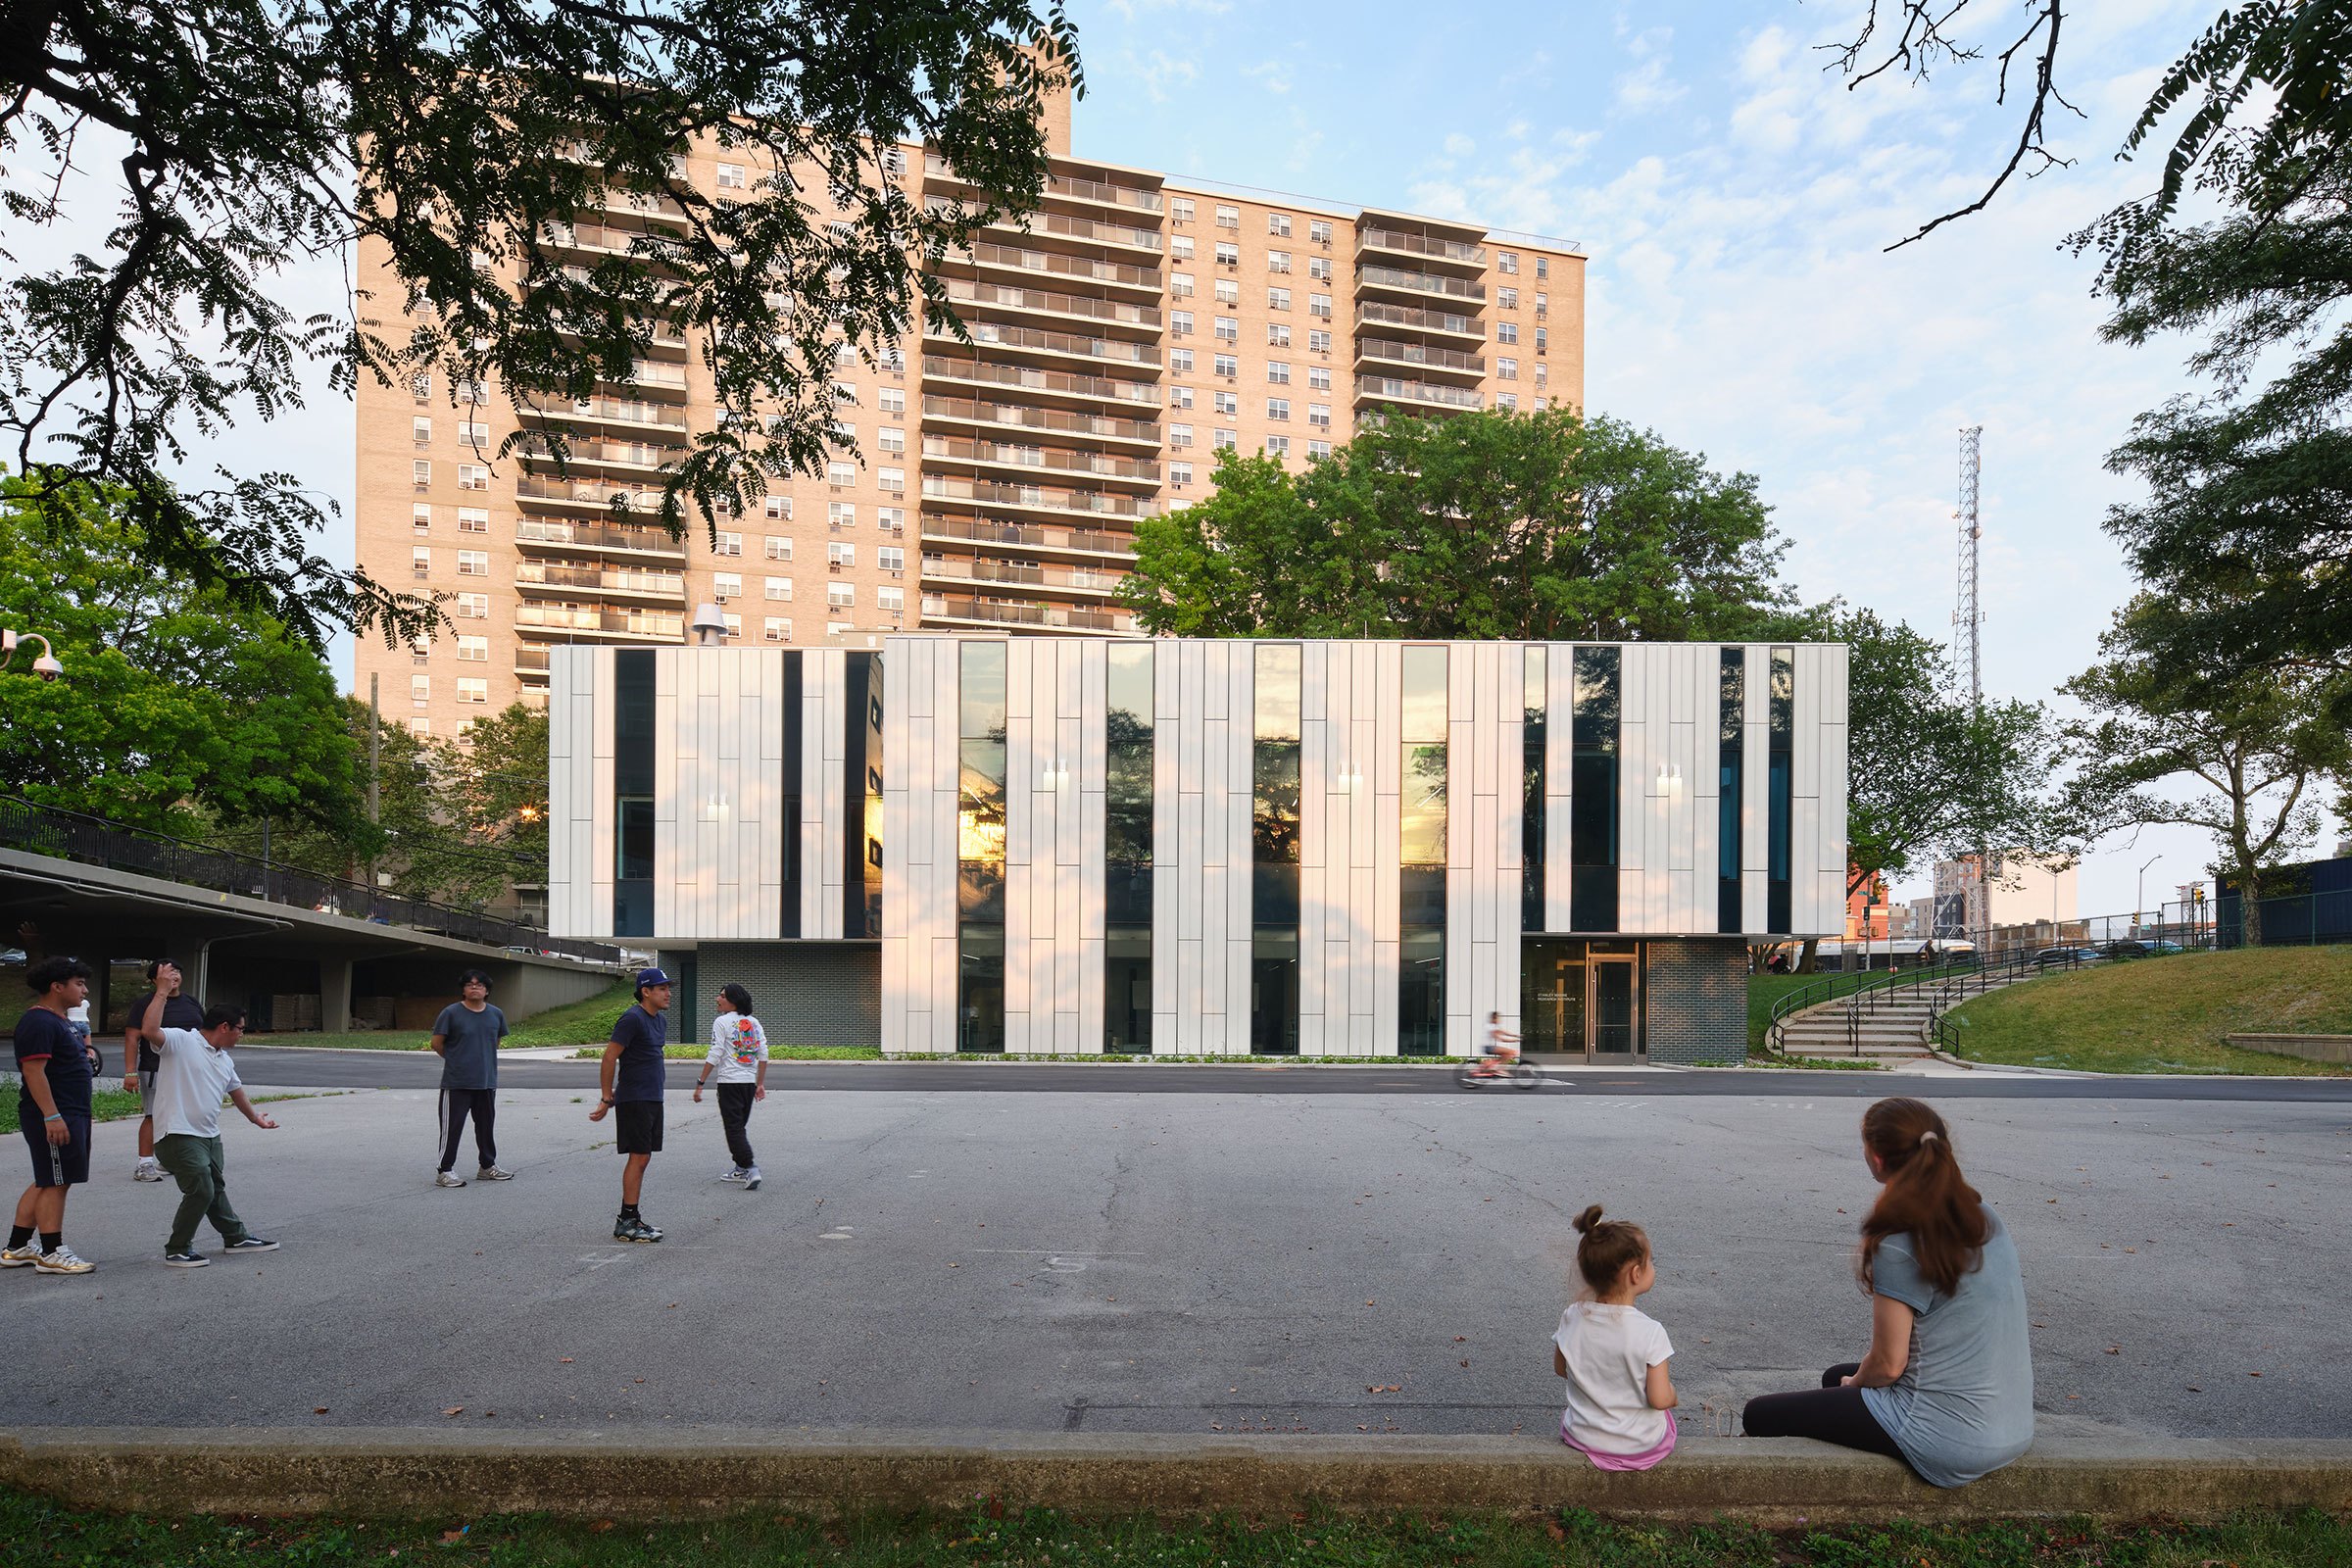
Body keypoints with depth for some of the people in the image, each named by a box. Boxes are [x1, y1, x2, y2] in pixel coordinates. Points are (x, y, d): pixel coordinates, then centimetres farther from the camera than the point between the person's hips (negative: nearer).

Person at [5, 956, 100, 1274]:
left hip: (70, 1113, 11)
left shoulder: (58, 1019, 17)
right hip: (53, 1116, -11)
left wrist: (85, 1054, 14)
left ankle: (17, 1248, 24)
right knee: (55, 1183, -4)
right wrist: (52, 1116, -26)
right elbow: (33, 1071, -23)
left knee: (46, 1182, 16)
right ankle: (52, 1254, 2)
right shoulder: (39, 1022, -16)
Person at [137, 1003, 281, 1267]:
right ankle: (176, 1251, 4)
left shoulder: (225, 1059, 16)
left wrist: (255, 1117, 45)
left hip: (210, 1136, 9)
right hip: (178, 1136, -9)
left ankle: (236, 1237, 32)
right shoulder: (180, 1041, -10)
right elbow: (149, 1031, -31)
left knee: (216, 1189, 20)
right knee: (201, 1191, -12)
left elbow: (236, 1091, 32)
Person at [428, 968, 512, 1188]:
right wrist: (455, 1060, 8)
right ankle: (444, 1171, 9)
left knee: (487, 1126, 15)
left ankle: (487, 1166, 28)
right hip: (456, 1083, -5)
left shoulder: (496, 1015, 6)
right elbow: (436, 1044, -2)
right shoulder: (451, 1013, -8)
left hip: (487, 1081, 5)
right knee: (452, 1127, -1)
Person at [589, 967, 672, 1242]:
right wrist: (607, 1099, -12)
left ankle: (631, 1218, 19)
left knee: (642, 1158, 11)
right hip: (634, 1100, -9)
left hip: (652, 1100, 9)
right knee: (639, 1157, -8)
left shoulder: (661, 1021, 14)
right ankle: (626, 1224, -3)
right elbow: (609, 1059, -15)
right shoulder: (632, 1019, -14)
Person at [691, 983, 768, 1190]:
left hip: (729, 1082, -6)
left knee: (734, 1128, -3)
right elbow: (763, 1055, 7)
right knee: (740, 1126, 18)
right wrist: (760, 1084, 13)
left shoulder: (721, 1022, -7)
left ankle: (750, 1168, -15)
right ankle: (741, 1168, 22)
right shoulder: (753, 1022, 9)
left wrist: (700, 1083, -9)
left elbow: (714, 1056, -13)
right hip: (750, 1081, 6)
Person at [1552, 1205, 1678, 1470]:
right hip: (1641, 1445, -2)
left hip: (1583, 1437, 3)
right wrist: (1673, 1396, 1)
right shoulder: (1649, 1331, -25)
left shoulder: (1572, 1317, -13)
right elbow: (1659, 1399, -21)